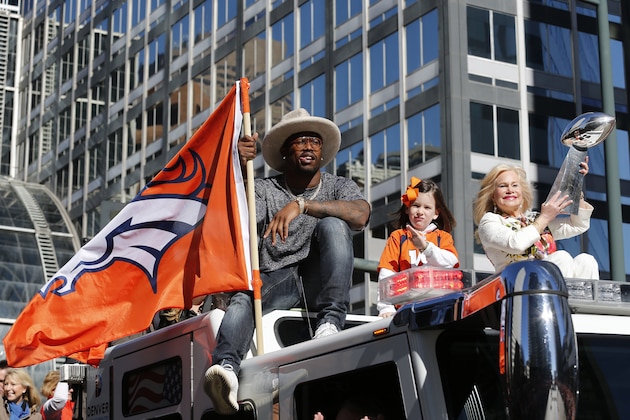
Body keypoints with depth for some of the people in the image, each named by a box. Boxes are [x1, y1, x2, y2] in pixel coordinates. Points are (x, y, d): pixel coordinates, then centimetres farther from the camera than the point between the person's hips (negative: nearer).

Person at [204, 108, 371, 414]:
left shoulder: (339, 186, 13)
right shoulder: (265, 190, 14)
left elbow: (360, 215, -11)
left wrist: (300, 205, -21)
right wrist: (240, 171, -24)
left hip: (320, 282, 0)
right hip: (276, 280, 0)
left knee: (332, 225, -25)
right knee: (243, 297, -32)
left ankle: (330, 322, -36)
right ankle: (226, 367, -59)